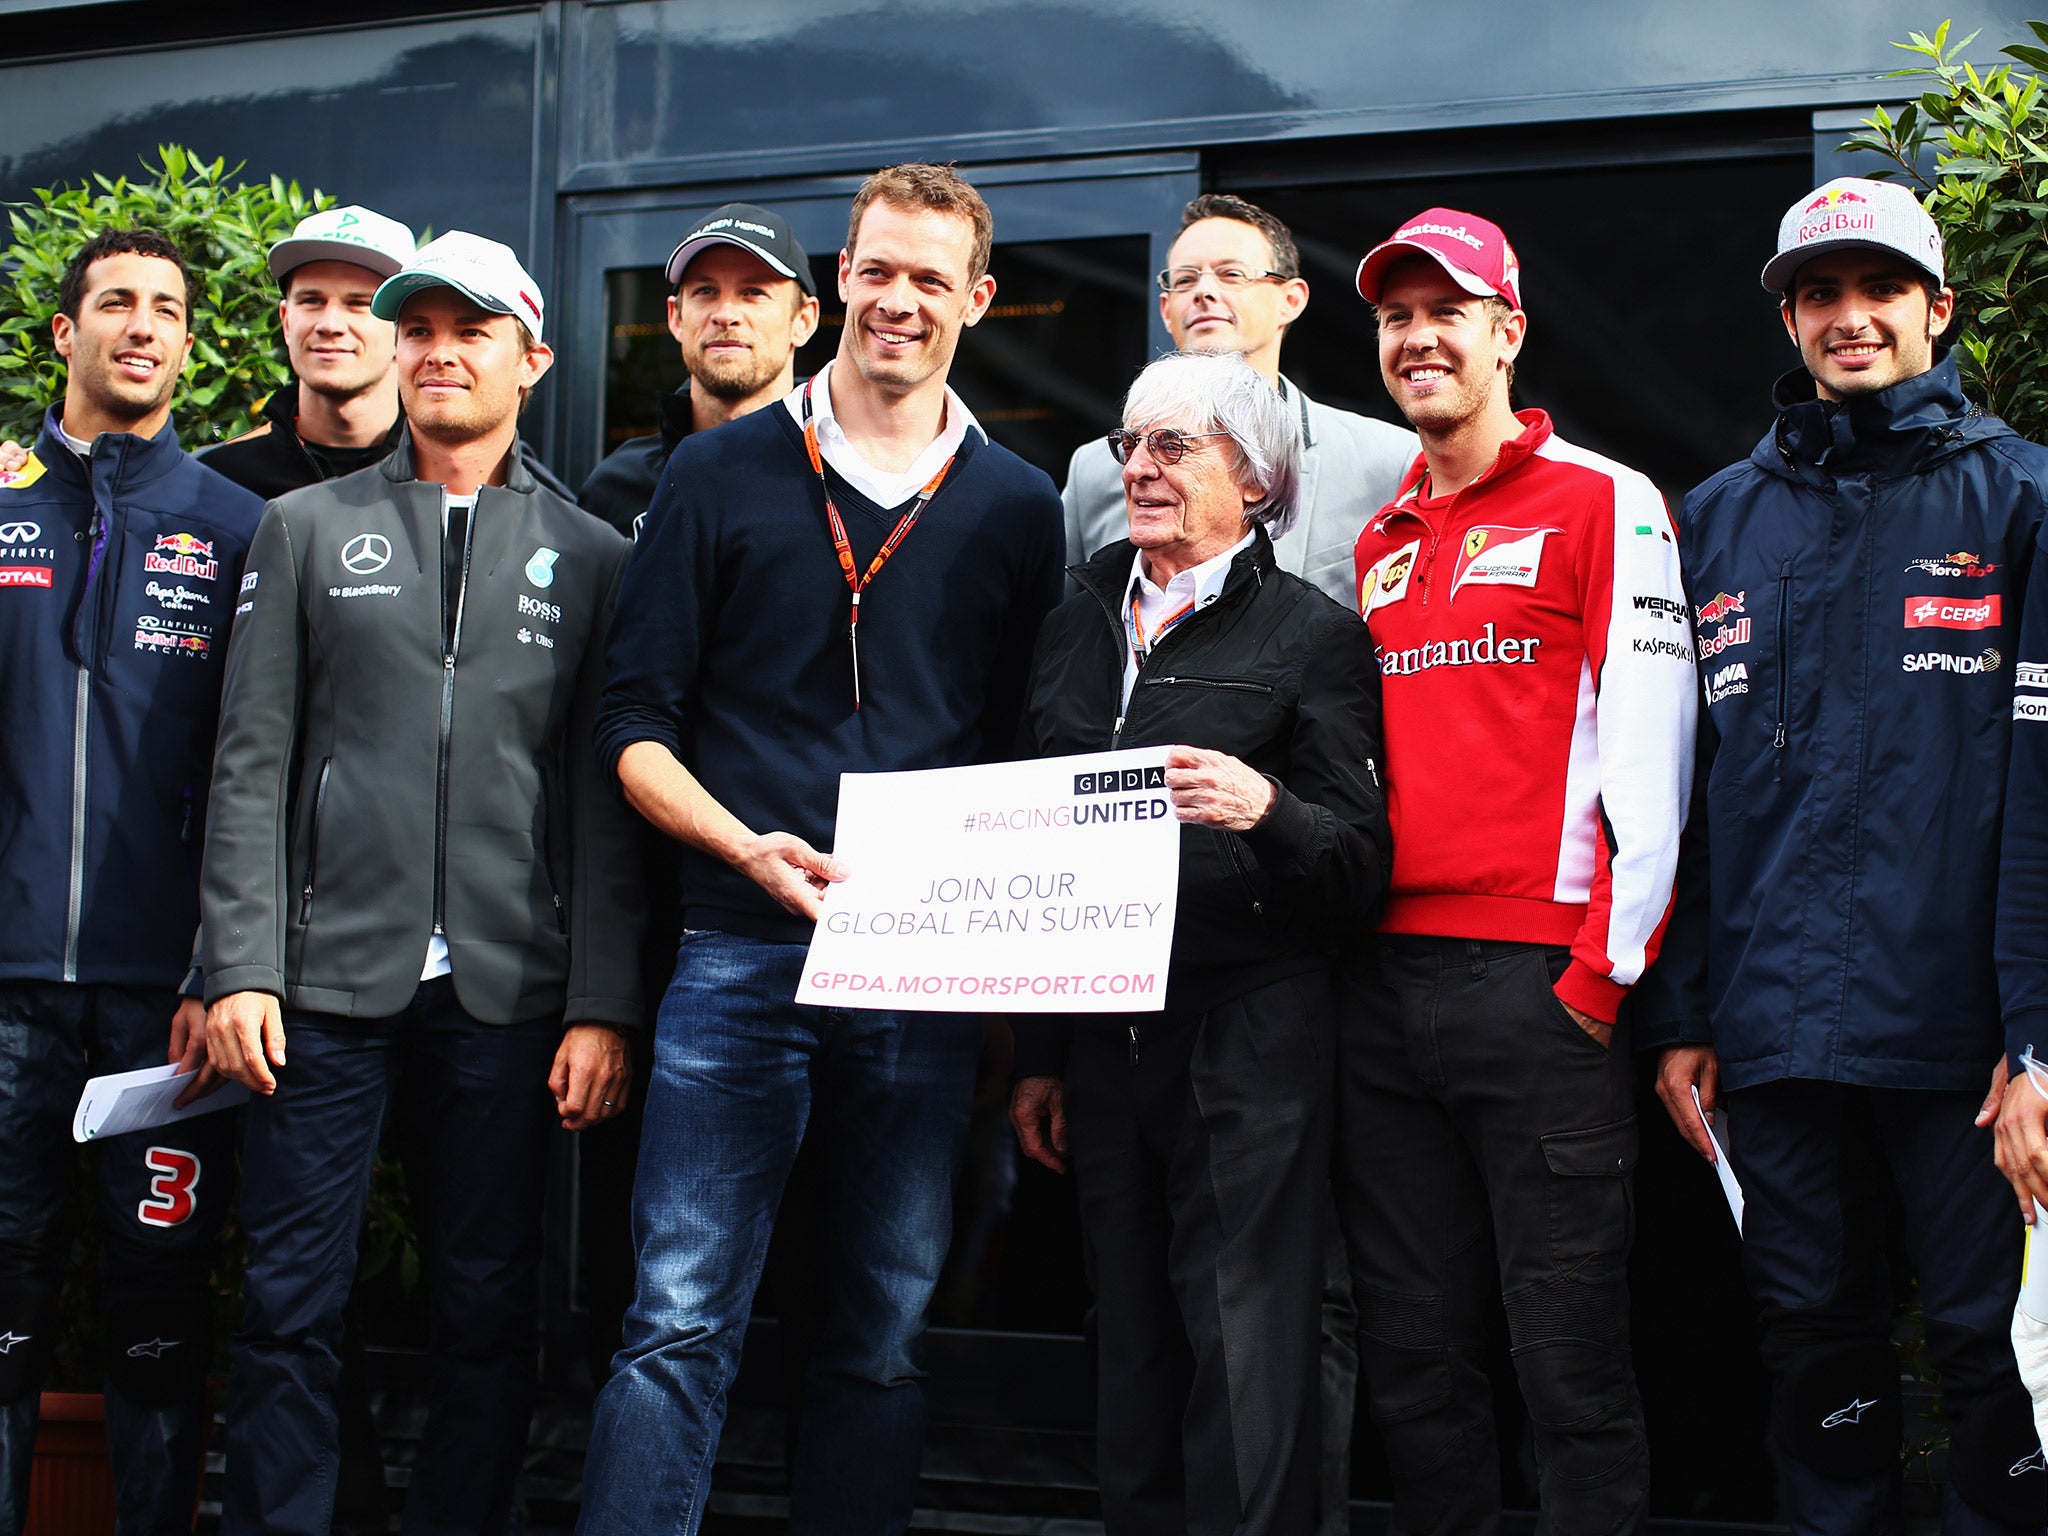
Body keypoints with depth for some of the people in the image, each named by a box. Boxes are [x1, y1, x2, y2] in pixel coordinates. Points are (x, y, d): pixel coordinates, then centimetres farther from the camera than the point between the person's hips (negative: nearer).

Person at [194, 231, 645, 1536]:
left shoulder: (592, 558, 10)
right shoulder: (308, 529, 12)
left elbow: (605, 801, 5)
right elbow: (253, 766, 6)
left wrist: (604, 1005, -3)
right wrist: (240, 967, -3)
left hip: (508, 990, 0)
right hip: (331, 979, 0)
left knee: (491, 1307, 4)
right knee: (292, 1303, 1)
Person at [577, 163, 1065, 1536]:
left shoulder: (1017, 508, 10)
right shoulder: (724, 474, 6)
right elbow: (635, 722, 4)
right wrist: (747, 848, -12)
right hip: (741, 959, -2)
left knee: (887, 1339, 9)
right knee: (678, 1326, -6)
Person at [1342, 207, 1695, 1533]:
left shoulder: (1605, 503, -1)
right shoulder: (1379, 541, 18)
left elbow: (1647, 758, -8)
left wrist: (1608, 969, -13)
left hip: (1538, 981, -6)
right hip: (1386, 985, 6)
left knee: (1570, 1353, -2)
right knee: (1414, 1349, 11)